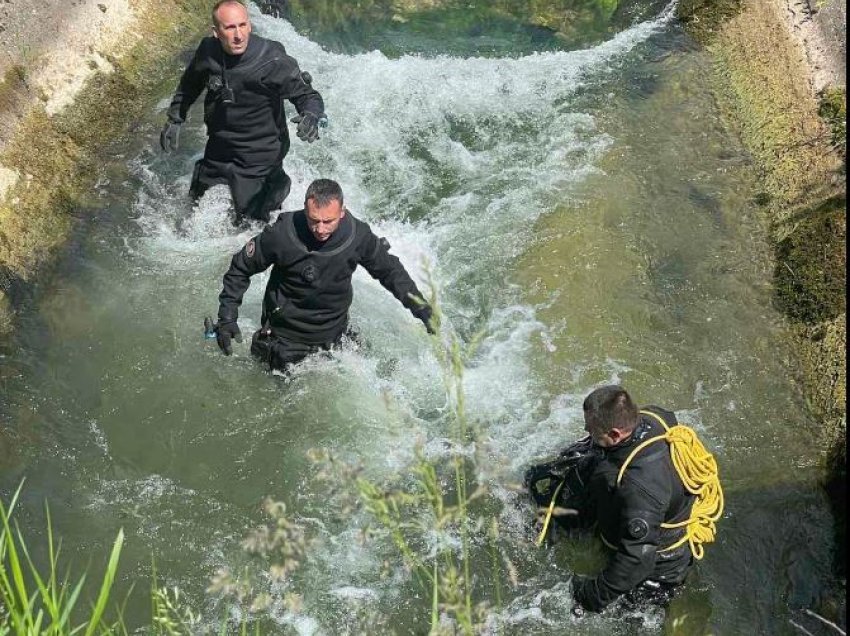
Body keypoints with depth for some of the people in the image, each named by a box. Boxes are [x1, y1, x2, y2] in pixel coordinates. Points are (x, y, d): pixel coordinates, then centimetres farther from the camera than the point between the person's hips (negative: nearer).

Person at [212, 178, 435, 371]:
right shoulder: (281, 234, -28)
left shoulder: (358, 235, -20)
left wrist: (420, 307, -6)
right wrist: (227, 317, -16)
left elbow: (389, 270, -1)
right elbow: (240, 269, -12)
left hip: (332, 337, 3)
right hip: (284, 338, -2)